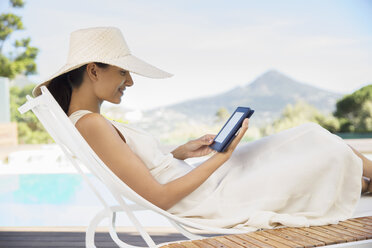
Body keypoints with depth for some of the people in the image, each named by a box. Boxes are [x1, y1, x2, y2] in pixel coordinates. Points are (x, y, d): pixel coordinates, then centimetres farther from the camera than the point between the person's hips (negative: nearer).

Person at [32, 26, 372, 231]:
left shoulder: (81, 121, 5)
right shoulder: (92, 124, -25)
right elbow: (159, 197, -25)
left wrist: (182, 152, 5)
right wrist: (220, 158, -18)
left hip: (199, 180, 9)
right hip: (213, 201, -9)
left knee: (308, 135, 15)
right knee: (326, 152, 4)